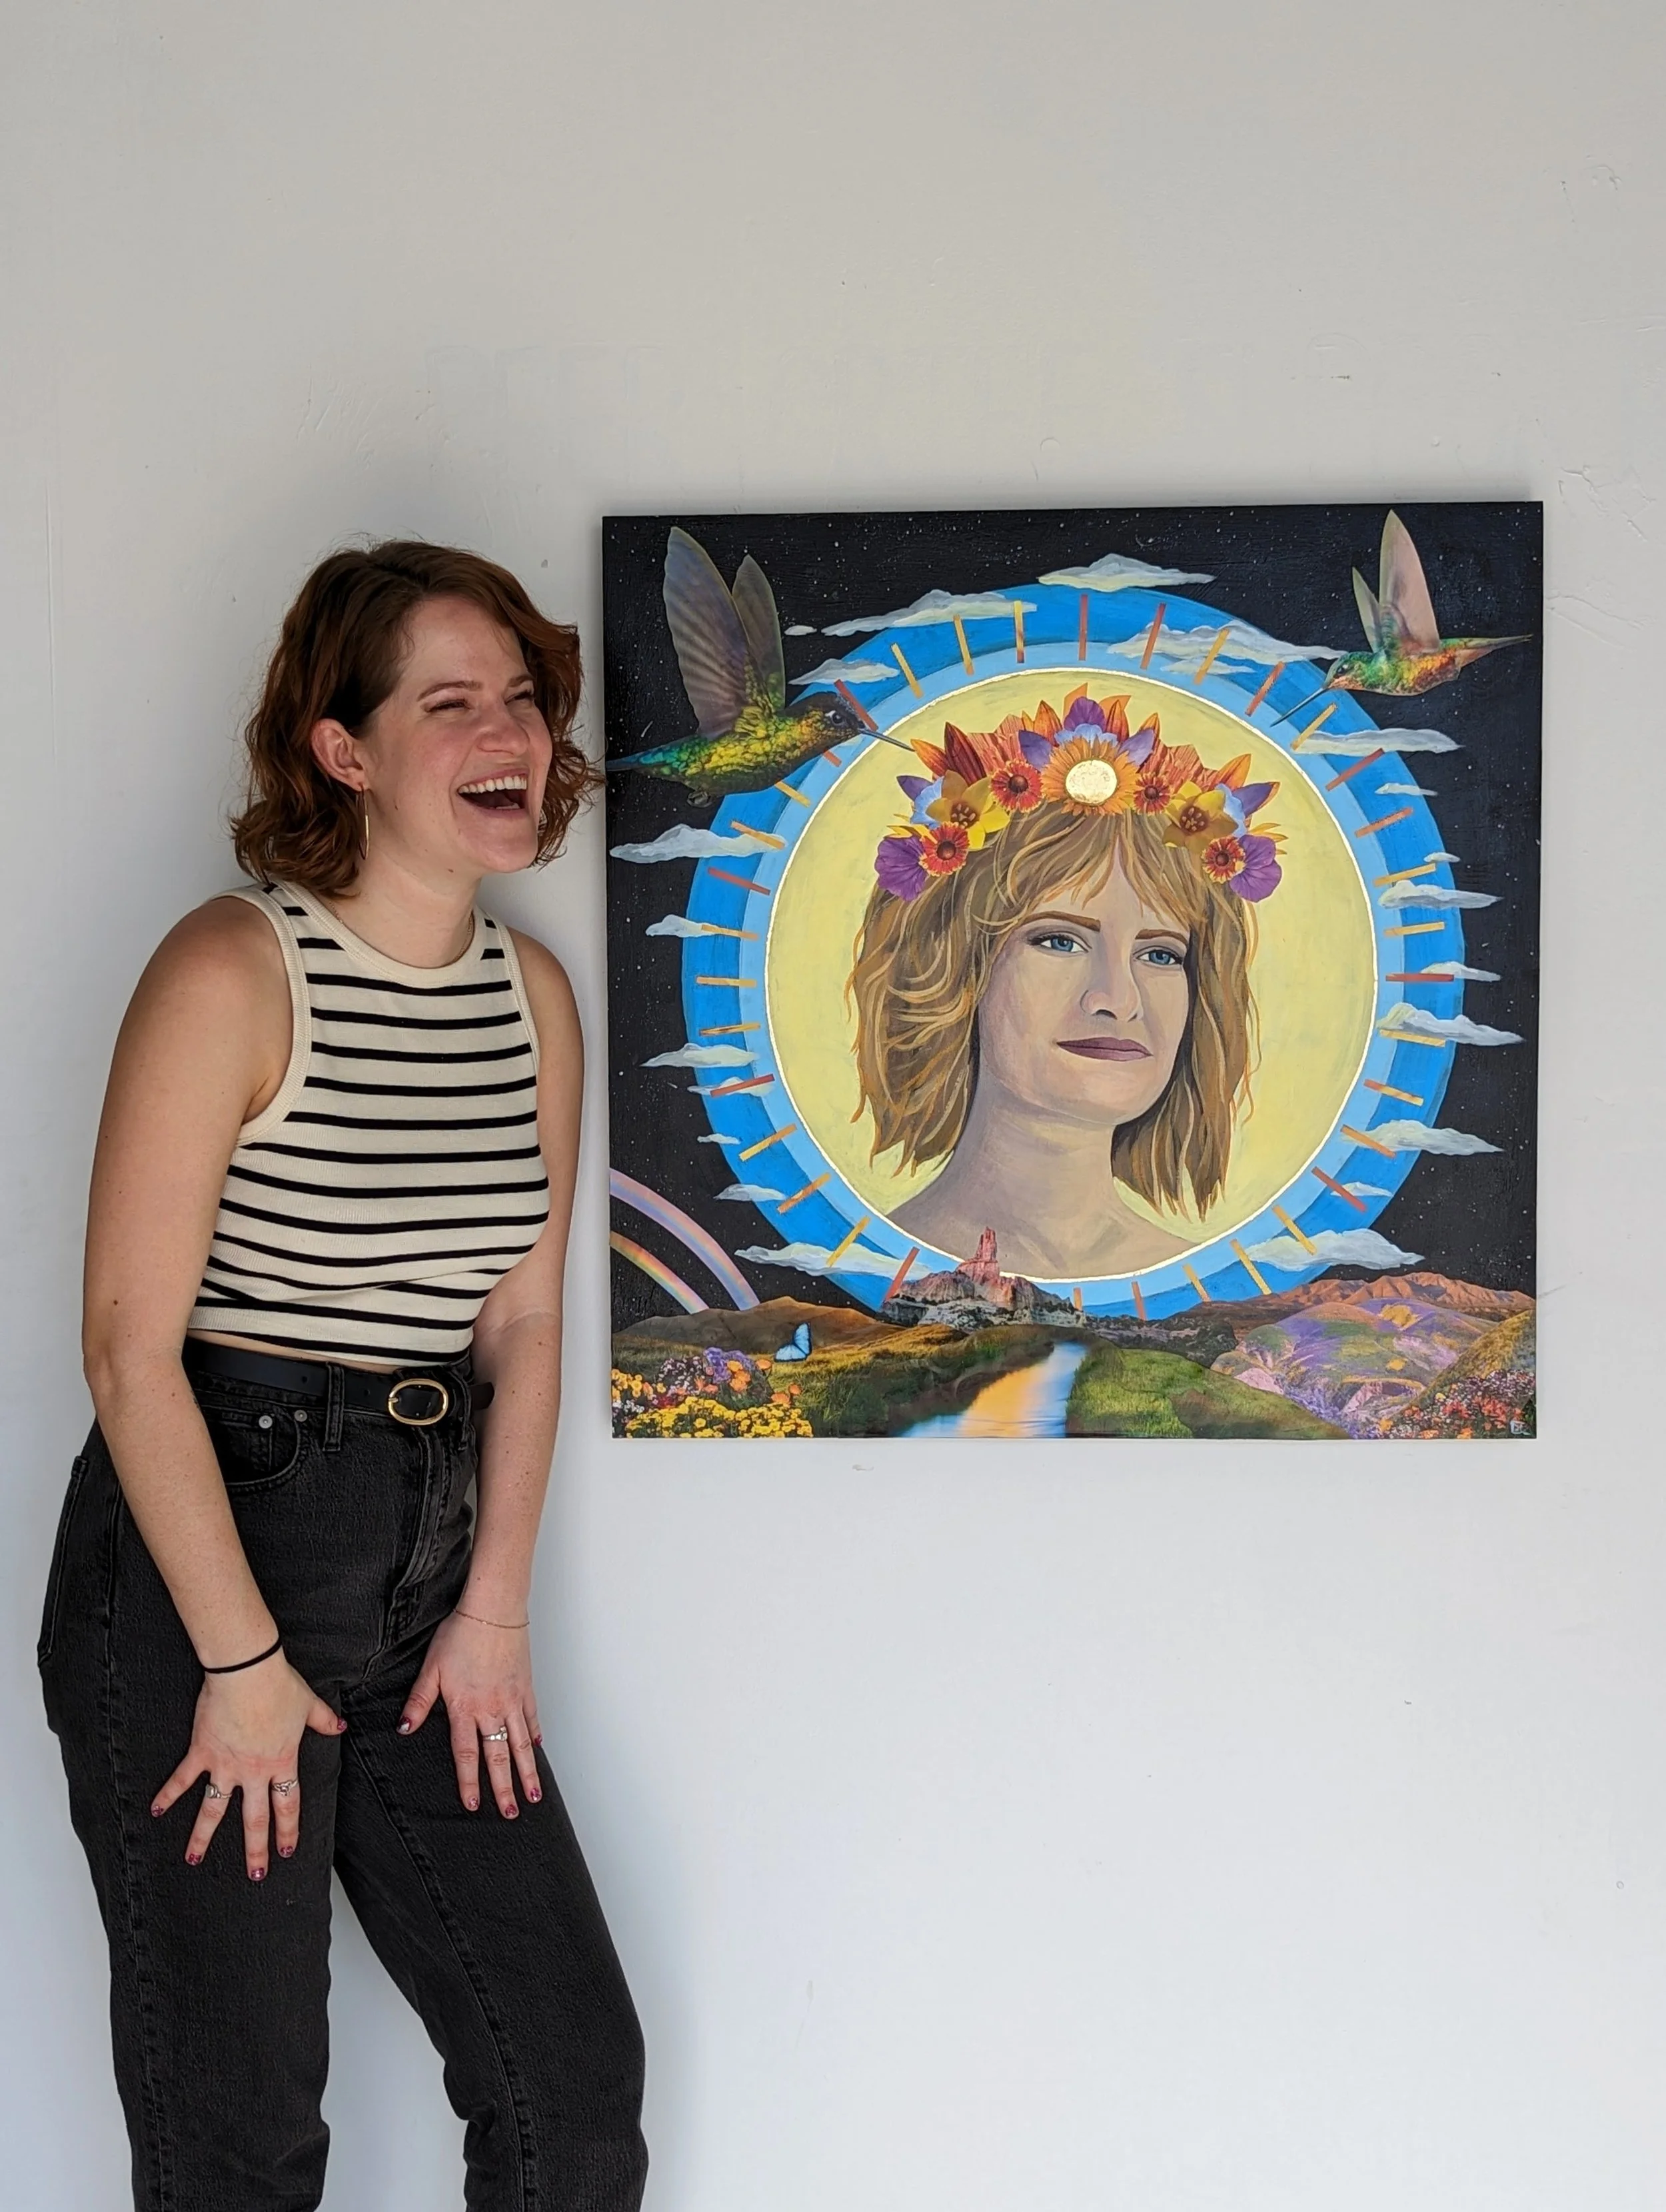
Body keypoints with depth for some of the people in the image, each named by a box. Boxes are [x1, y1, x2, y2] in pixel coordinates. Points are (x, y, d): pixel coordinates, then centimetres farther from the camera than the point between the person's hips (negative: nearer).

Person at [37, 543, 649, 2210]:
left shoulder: (535, 993, 7)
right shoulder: (234, 970, -14)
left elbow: (521, 1326, 9)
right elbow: (130, 1347, -16)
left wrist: (493, 1613, 3)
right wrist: (241, 1663, -14)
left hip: (430, 1558, 6)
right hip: (199, 1552, -6)